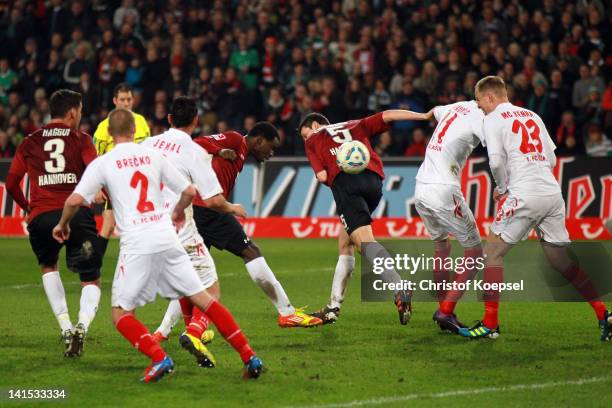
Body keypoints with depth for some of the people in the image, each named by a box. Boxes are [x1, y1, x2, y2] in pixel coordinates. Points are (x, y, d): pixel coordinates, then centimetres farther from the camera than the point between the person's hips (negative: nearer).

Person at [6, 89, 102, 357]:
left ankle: (65, 327, 15)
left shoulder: (30, 143, 15)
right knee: (91, 281, 10)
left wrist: (27, 208, 33)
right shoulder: (80, 139, 9)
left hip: (40, 217, 2)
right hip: (77, 214, -2)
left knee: (48, 267, 30)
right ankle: (82, 324, -21)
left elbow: (11, 184, 17)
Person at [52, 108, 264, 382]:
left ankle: (159, 358, -18)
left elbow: (75, 200, -6)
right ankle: (249, 356, 3)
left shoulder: (101, 164, 2)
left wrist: (63, 224, 14)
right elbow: (189, 191, 13)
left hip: (136, 244, -4)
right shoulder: (153, 156, 12)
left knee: (121, 314, 5)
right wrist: (177, 214, 34)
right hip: (167, 237, 4)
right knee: (202, 299, 8)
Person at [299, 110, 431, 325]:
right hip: (374, 181, 5)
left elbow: (322, 176, 7)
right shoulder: (357, 126, 34)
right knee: (345, 244, 18)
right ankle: (333, 307, 19)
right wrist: (425, 116, 13)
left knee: (364, 241, -19)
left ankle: (400, 289, -43)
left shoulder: (313, 140, 24)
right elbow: (387, 116, 19)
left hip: (344, 181, -5)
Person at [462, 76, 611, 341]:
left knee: (492, 253, 5)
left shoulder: (493, 119, 2)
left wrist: (501, 188, 8)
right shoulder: (532, 116, 21)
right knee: (563, 261, 13)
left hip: (524, 196, -6)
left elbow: (496, 161, -11)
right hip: (553, 193, 6)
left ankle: (490, 324, -1)